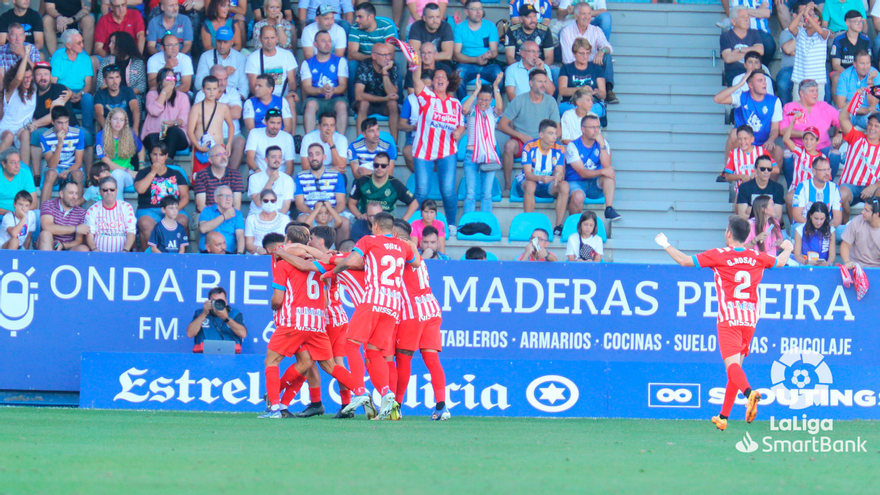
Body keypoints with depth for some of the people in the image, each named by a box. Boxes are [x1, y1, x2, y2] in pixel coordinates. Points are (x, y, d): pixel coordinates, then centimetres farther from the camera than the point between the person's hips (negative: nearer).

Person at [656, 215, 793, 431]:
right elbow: (780, 262, 25)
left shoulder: (719, 256, -4)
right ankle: (723, 417, 18)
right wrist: (787, 249, 48)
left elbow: (684, 260, 0)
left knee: (732, 364, -14)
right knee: (735, 366, 14)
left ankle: (750, 392, -44)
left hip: (729, 318, -5)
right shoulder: (757, 257, 8)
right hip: (750, 318, 5)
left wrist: (665, 245, 17)